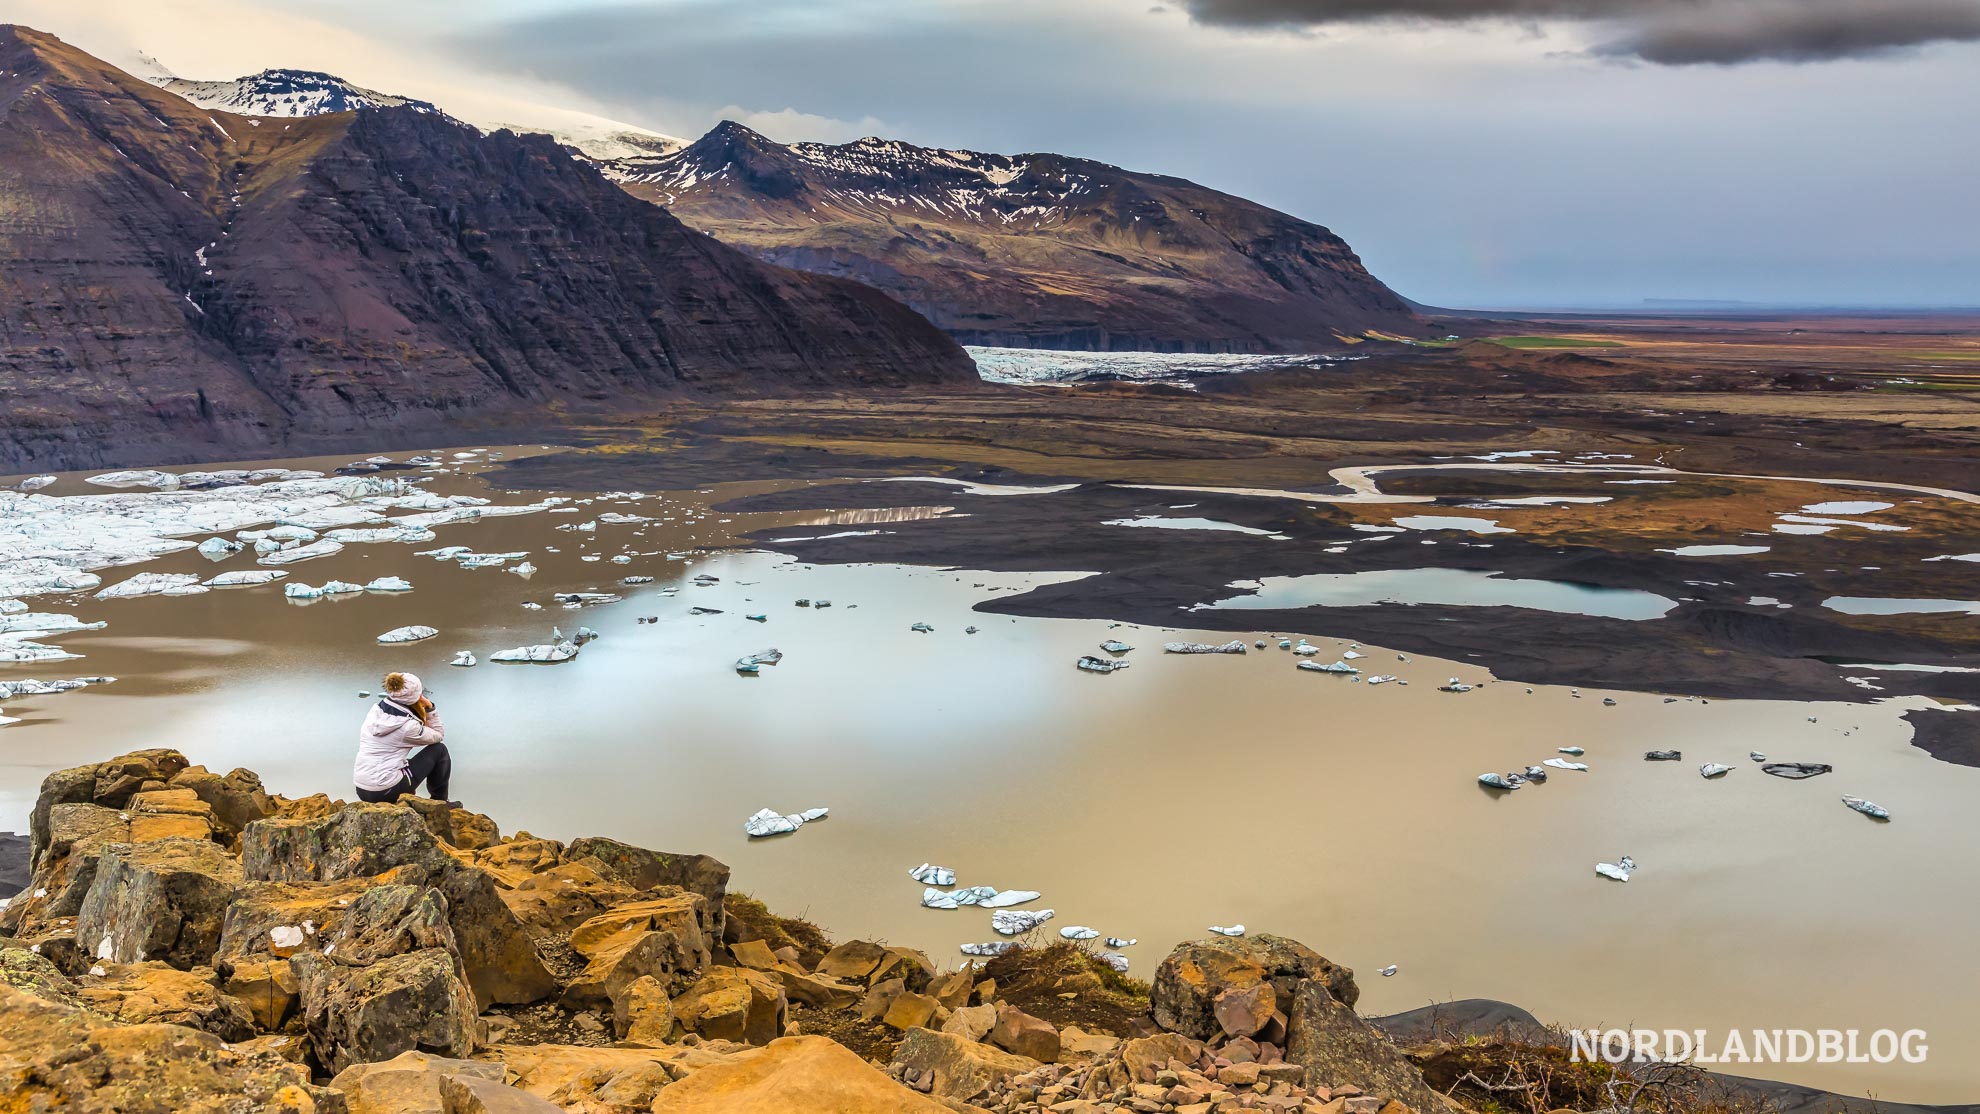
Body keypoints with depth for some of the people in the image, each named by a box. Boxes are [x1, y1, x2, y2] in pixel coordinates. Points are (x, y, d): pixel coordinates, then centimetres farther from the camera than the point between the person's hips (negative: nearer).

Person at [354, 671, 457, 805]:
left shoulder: (375, 710, 3)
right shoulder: (407, 725, -16)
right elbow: (439, 736, 1)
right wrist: (430, 708, -4)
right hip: (385, 792, -7)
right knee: (440, 750, 6)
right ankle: (440, 803, 20)